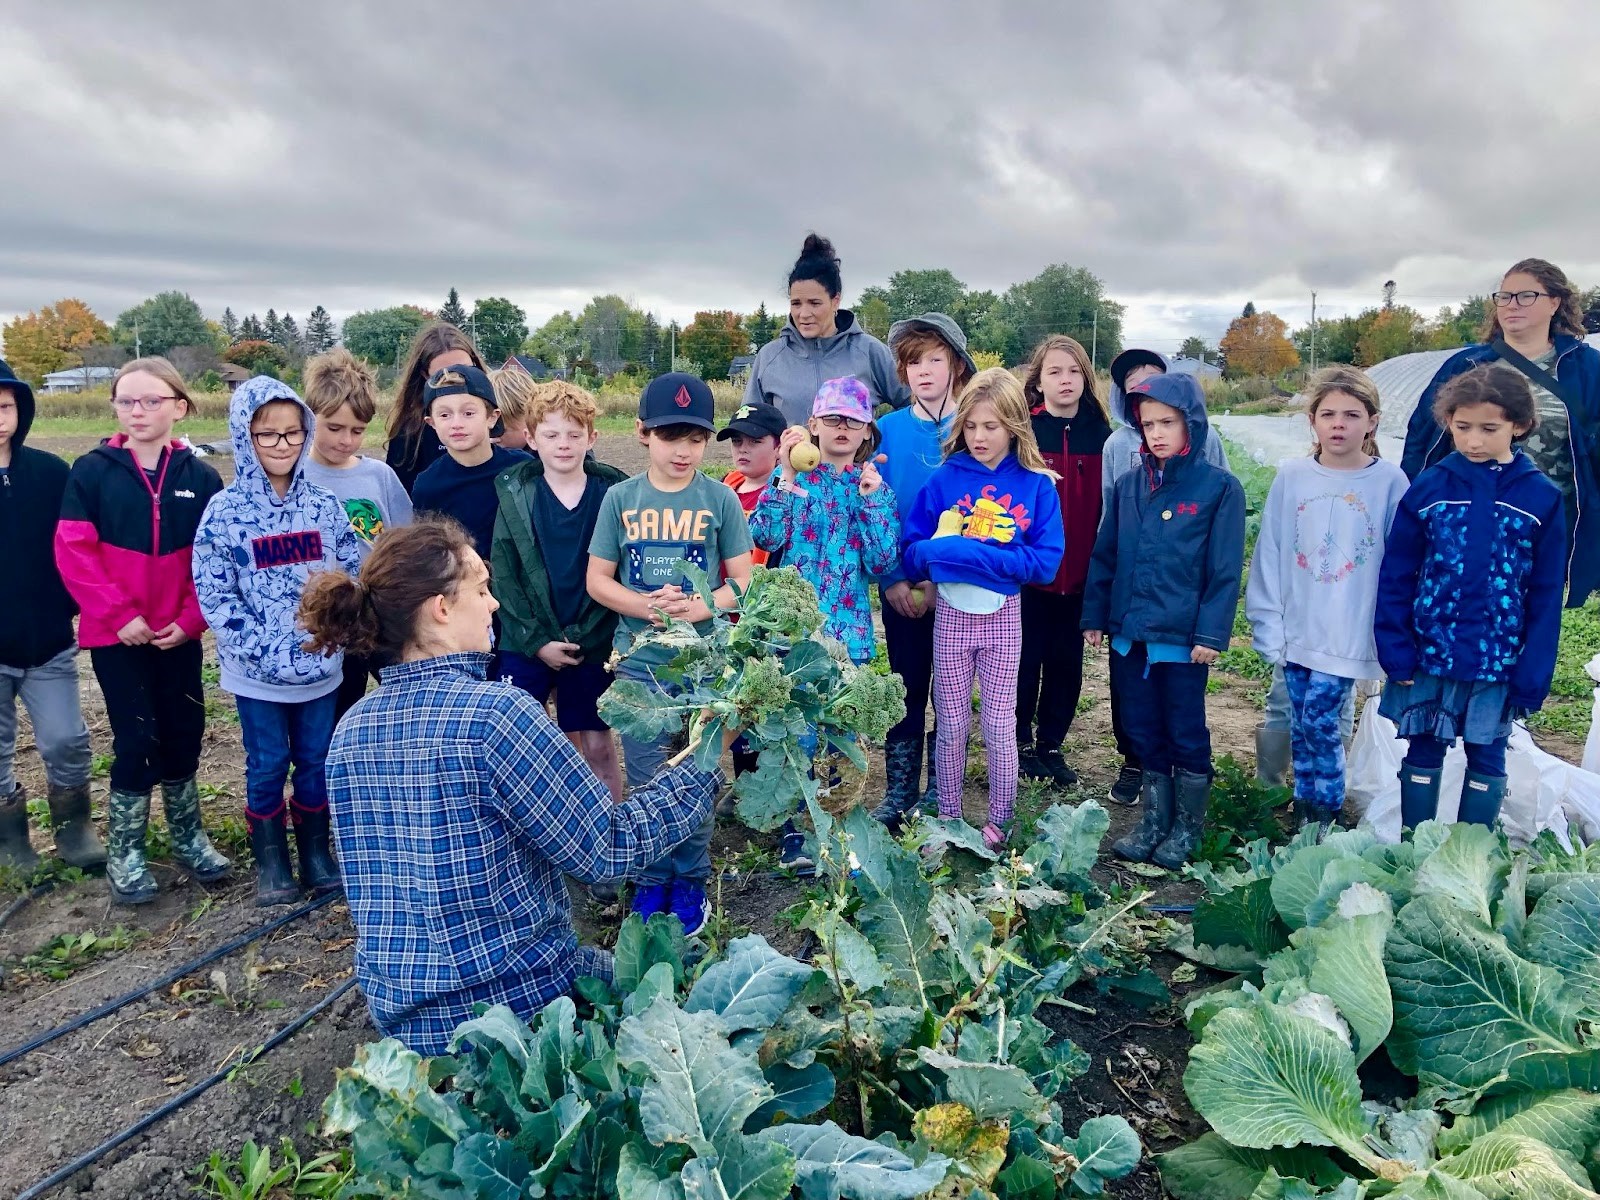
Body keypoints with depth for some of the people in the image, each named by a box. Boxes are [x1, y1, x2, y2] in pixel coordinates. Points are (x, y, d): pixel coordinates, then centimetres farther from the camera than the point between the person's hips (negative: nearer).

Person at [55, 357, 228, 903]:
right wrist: (119, 615, -14)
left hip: (179, 633, 2)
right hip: (115, 633, -2)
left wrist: (189, 619, -10)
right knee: (137, 739, -1)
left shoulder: (200, 477, -1)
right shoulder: (92, 471, -4)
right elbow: (73, 552, -8)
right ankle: (123, 852, 17)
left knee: (183, 733, 10)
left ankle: (187, 835, 29)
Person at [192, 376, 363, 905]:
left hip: (320, 666, 2)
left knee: (316, 761, 12)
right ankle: (270, 861, 27)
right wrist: (266, 651, -17)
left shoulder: (324, 504, 0)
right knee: (267, 766, 9)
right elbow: (214, 594, -10)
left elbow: (353, 575, 2)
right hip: (257, 673, -2)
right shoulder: (224, 510, -8)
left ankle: (316, 853, 29)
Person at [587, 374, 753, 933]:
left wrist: (699, 607, -20)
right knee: (645, 781, 10)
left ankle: (691, 879, 27)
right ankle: (651, 878, 28)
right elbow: (597, 579, 1)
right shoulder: (620, 498, -1)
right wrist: (648, 607, -16)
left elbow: (743, 580, -1)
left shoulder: (720, 499, -4)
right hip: (638, 662, 1)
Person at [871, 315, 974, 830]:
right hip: (900, 586, 2)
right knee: (906, 685, 11)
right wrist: (891, 577, -10)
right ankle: (899, 793, 22)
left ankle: (940, 794, 22)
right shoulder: (889, 429, 1)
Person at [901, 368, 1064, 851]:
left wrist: (977, 555, -20)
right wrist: (943, 548, -26)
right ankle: (947, 821, 27)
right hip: (951, 612, 1)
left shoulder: (1037, 485, -6)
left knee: (999, 728, 9)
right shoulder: (944, 479, -3)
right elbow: (912, 551, -4)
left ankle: (999, 824, 26)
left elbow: (1046, 562, -13)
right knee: (952, 726, 12)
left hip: (1003, 616, -1)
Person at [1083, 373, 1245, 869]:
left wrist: (1211, 633, -12)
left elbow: (1225, 569, -8)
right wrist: (1094, 616, 9)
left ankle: (1187, 828, 26)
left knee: (1187, 735, 9)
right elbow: (1104, 555, 11)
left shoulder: (1220, 488, -6)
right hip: (1129, 633, 4)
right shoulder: (1130, 486, 6)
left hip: (1183, 638, -4)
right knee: (1143, 732, 14)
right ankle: (1154, 822, 29)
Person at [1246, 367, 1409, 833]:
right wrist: (1268, 623, -1)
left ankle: (1324, 819, 14)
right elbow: (1269, 554, 1)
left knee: (1320, 721, -6)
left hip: (1348, 634, -2)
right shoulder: (1291, 476, 0)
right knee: (1303, 727, 11)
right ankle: (1304, 815, 26)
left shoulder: (1389, 481, -5)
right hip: (1296, 630, 3)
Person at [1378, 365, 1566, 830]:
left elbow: (1546, 596, -1)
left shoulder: (1541, 497, -3)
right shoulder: (1428, 488, -2)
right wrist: (1395, 650, -6)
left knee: (1487, 759, 12)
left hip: (1498, 663, 0)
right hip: (1429, 656, 1)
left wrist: (1533, 675, -5)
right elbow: (1395, 577, 0)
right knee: (1423, 753, 11)